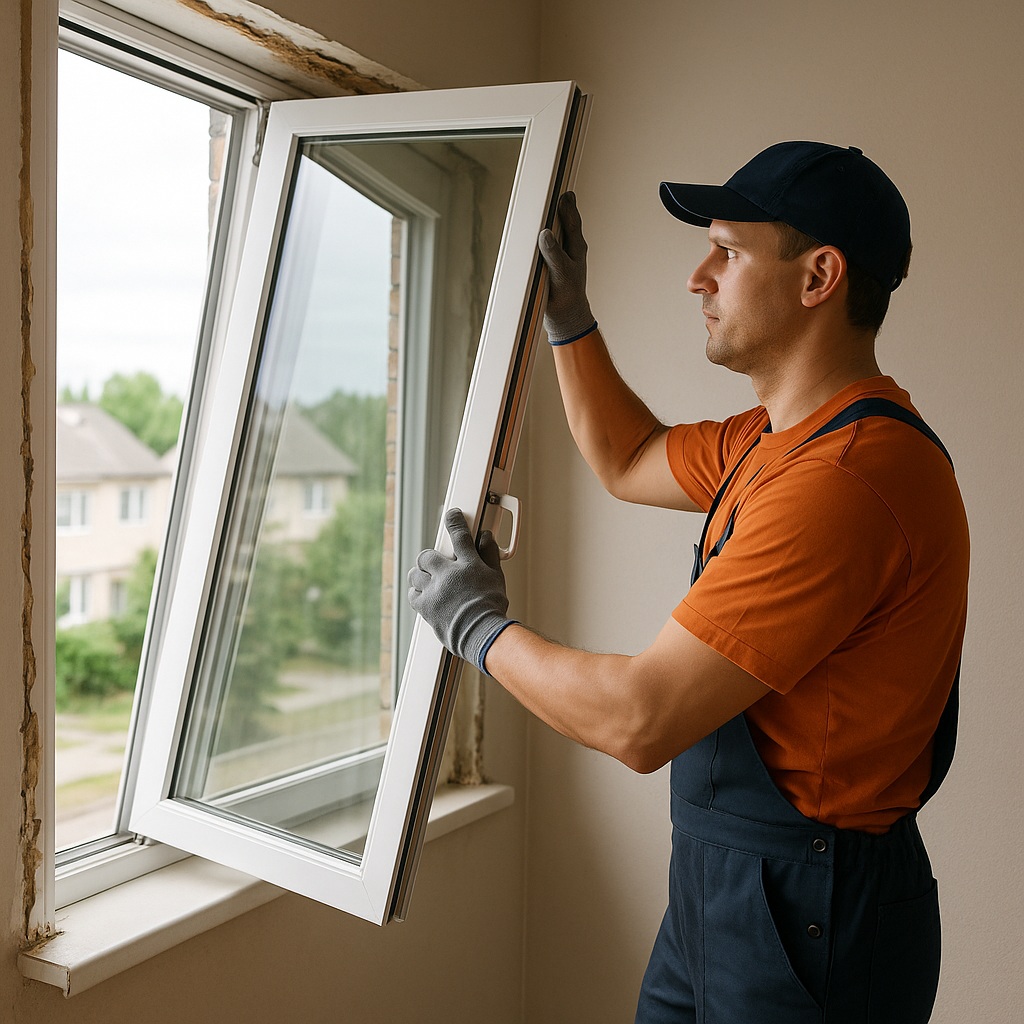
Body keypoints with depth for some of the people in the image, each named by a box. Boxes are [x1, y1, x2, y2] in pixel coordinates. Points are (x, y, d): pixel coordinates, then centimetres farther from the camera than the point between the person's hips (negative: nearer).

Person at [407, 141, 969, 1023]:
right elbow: (628, 462, 23)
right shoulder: (776, 441, 5)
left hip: (808, 922, -9)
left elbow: (639, 721, -28)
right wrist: (566, 311, 15)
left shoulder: (846, 478, -28)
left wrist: (480, 627, -12)